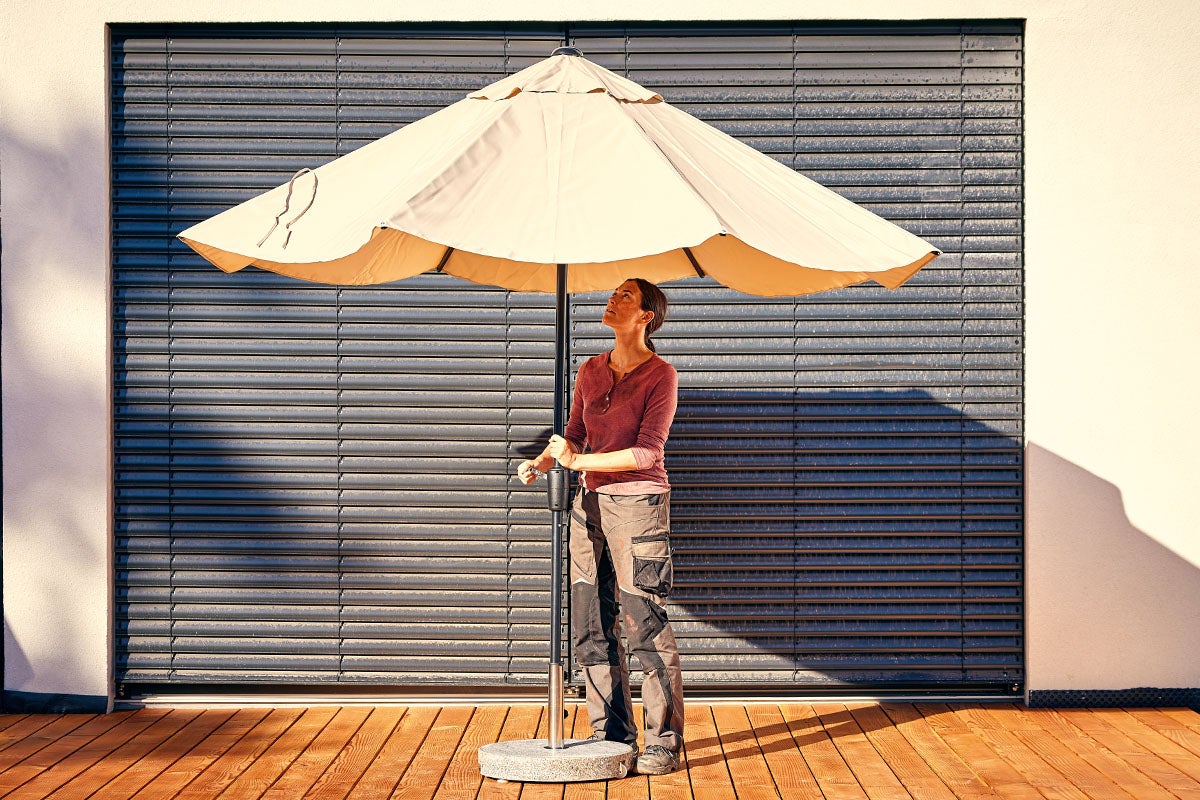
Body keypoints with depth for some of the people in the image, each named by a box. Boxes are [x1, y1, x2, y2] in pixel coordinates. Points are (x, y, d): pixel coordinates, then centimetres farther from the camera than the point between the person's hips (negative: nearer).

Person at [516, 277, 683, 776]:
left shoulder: (660, 375, -8)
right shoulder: (591, 371, 12)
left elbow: (647, 452, -15)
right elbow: (574, 436, 14)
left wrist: (578, 461, -19)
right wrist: (542, 462, -6)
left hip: (639, 503, -7)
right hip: (591, 502, 7)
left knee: (645, 627, -6)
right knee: (592, 627, 8)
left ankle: (664, 744, 2)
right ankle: (612, 735, 18)